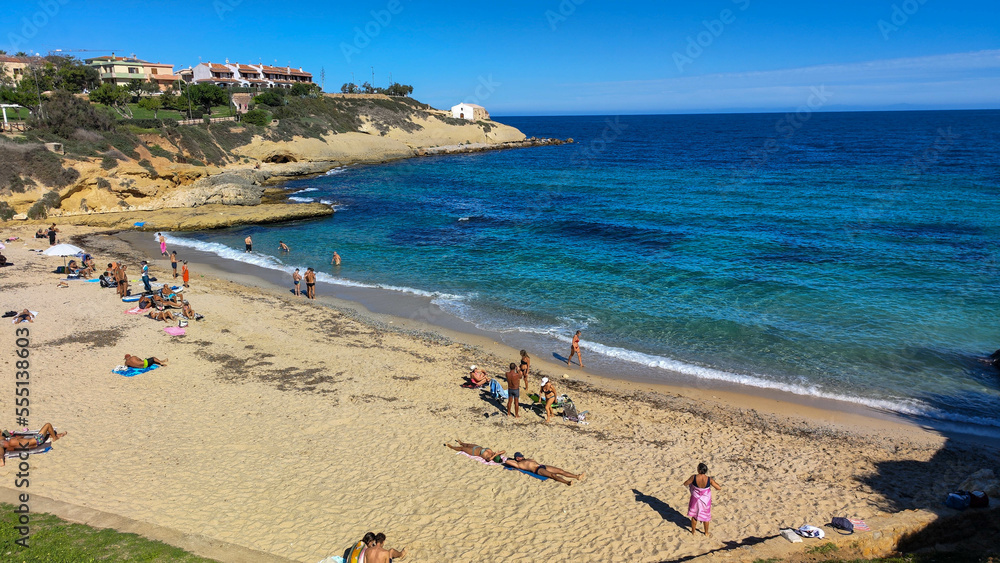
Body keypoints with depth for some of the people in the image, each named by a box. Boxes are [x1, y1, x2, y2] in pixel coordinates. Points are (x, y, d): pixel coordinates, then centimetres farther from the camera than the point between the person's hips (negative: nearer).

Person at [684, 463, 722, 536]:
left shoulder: (694, 477, -26)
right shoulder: (709, 479, -24)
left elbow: (685, 484, -10)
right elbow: (719, 488, -16)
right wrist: (714, 482, 2)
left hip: (696, 499, -1)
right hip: (706, 500, 1)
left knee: (694, 515, 22)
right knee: (706, 516, 23)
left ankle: (693, 531, 39)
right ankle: (706, 532, 40)